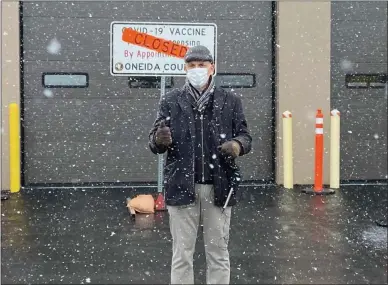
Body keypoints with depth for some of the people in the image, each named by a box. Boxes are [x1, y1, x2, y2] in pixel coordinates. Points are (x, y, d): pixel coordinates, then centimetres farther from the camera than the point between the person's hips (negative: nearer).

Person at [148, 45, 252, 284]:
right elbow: (155, 143, 2)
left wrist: (237, 144, -16)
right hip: (182, 186, 0)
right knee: (182, 254, 8)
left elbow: (245, 135, 7)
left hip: (219, 187, 1)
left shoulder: (230, 101, 5)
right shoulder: (171, 101, 4)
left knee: (218, 253, 11)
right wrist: (160, 139, -22)